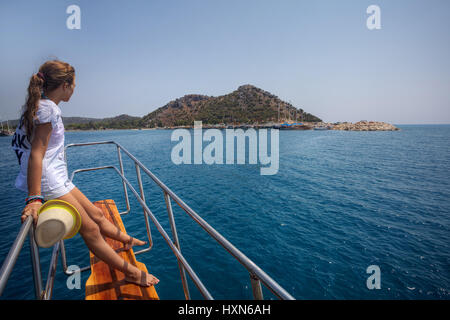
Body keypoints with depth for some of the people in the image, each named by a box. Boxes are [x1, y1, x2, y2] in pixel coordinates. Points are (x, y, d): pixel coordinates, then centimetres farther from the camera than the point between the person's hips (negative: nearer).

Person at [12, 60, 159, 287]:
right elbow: (36, 154, -25)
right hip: (48, 183, -10)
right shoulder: (47, 108, -16)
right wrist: (34, 198, -30)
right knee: (89, 229, -5)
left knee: (95, 214, 19)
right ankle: (131, 273, 5)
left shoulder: (44, 106, 13)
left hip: (58, 180, 10)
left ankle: (127, 240, 38)